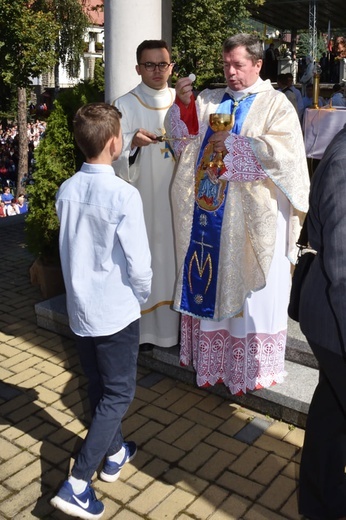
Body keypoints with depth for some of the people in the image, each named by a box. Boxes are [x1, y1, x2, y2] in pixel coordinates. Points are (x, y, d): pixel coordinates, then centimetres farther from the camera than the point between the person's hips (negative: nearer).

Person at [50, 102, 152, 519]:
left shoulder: (66, 191, -2)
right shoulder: (124, 195, -20)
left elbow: (68, 249, 8)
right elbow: (139, 263, -18)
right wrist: (142, 297, 2)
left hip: (79, 308, 6)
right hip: (116, 311, -6)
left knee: (98, 389, 21)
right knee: (118, 395, 8)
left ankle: (114, 453, 41)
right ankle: (77, 484, 5)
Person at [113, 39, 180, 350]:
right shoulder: (126, 105, -2)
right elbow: (116, 155, -9)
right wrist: (133, 142, -27)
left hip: (177, 196, 4)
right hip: (143, 197, -3)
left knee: (177, 254, 8)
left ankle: (177, 319, 22)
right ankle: (145, 328, 11)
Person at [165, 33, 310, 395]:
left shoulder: (275, 104, -1)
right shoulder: (209, 99, 13)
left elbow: (284, 151, -14)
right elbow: (181, 134, 7)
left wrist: (234, 145, -17)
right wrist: (183, 103, -10)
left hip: (251, 216, -4)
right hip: (208, 210, 4)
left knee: (247, 285, 4)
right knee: (211, 281, 9)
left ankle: (251, 365, 20)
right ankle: (210, 357, 25)